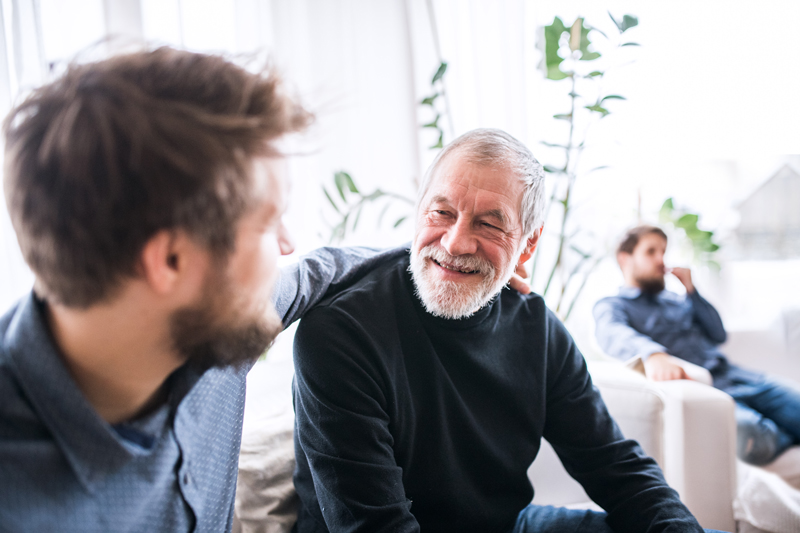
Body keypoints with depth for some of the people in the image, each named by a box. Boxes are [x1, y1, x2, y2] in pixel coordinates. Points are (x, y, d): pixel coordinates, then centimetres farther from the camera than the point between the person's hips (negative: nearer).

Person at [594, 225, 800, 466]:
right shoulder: (611, 305, 4)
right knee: (749, 435, -32)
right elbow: (613, 334, -22)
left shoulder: (675, 299, 26)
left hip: (733, 374, 6)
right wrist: (652, 354, -44)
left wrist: (691, 290, 8)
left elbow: (719, 335, 18)